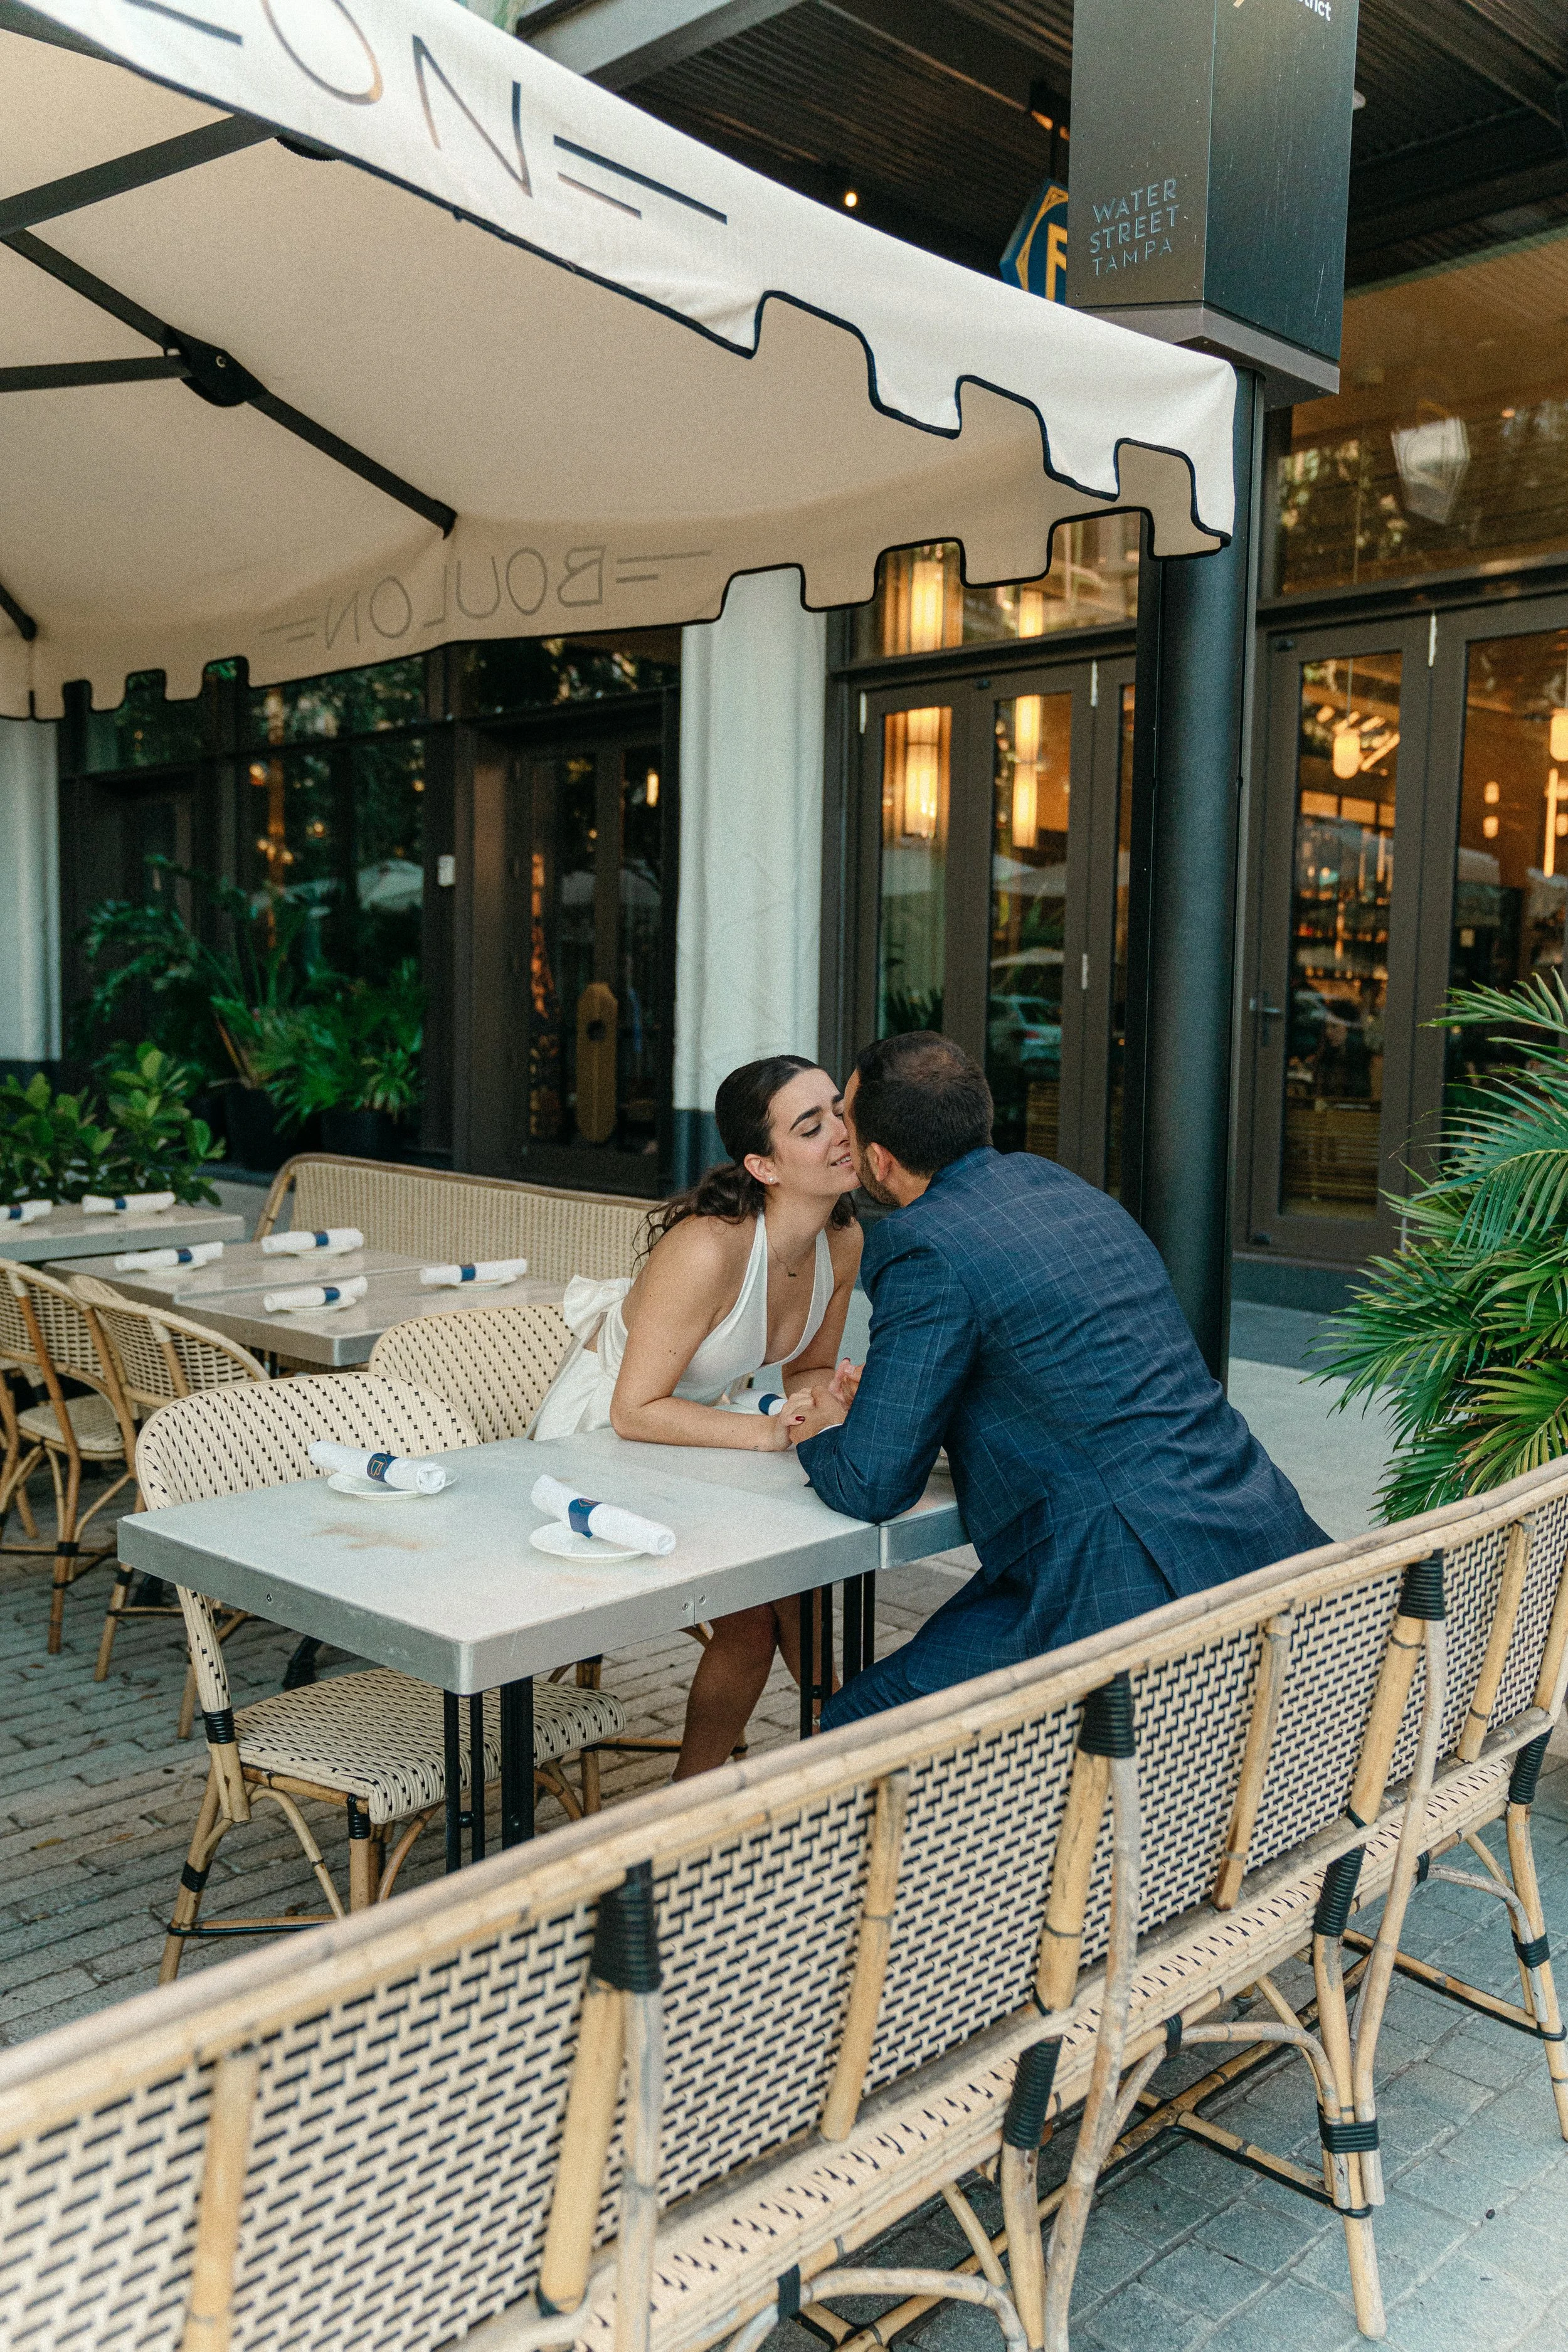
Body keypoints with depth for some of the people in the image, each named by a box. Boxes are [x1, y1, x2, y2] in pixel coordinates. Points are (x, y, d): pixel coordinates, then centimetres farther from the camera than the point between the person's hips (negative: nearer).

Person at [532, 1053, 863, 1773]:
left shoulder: (842, 1241, -13)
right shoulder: (709, 1248, -35)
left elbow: (810, 1370, 3)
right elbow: (635, 1410, -29)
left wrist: (815, 1405, -19)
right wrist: (768, 1431, -32)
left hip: (700, 1416, 7)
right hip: (602, 1429, -7)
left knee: (799, 1593, -5)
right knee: (749, 1620, -11)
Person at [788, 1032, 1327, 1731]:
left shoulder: (923, 1246, -13)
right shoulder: (1049, 1180, 13)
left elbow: (873, 1486, -9)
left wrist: (822, 1436, 14)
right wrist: (872, 1402, 19)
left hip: (1139, 1589, -9)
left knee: (850, 1730, -2)